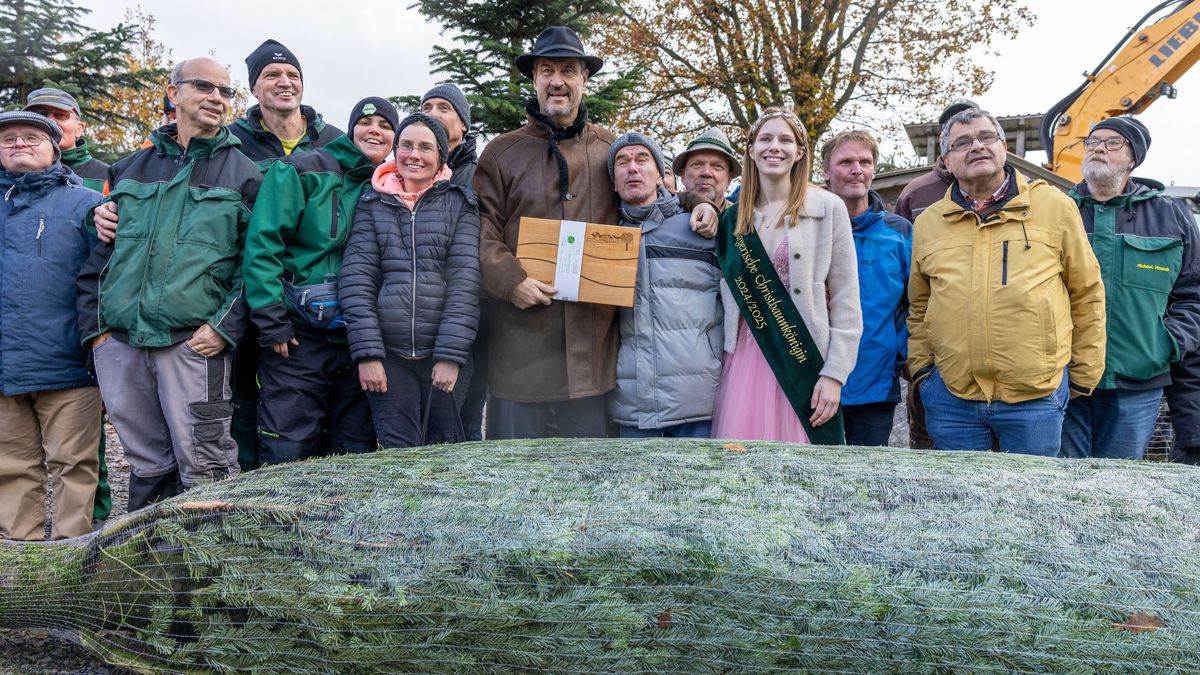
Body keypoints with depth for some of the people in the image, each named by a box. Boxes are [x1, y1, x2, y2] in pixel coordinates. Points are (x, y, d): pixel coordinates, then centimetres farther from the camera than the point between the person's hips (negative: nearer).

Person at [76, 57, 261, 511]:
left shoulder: (243, 175, 6)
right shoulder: (131, 168, 17)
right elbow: (98, 252, 18)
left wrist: (227, 328, -12)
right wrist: (94, 325, 8)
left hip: (194, 342, -4)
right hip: (118, 343, 4)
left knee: (203, 467, -6)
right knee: (146, 465, 12)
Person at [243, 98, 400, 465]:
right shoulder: (302, 171, -2)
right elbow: (262, 243, -8)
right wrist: (271, 321, -13)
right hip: (297, 338, -4)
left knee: (358, 457, 9)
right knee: (285, 455, -2)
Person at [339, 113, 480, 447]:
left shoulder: (460, 204, 5)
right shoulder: (374, 204, 9)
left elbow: (465, 281, -4)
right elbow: (356, 279, 1)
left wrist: (451, 355, -12)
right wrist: (367, 353, -9)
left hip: (443, 357, 0)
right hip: (387, 356, 0)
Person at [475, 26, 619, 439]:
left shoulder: (609, 149, 13)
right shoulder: (503, 152, 8)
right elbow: (482, 231, 1)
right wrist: (510, 280, -14)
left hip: (593, 336, 2)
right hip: (521, 338, -1)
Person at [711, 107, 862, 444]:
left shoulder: (828, 208, 1)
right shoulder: (733, 217, 11)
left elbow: (846, 301, -2)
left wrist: (835, 373, -8)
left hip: (804, 362, -3)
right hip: (745, 359, 3)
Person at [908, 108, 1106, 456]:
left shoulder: (1055, 206, 1)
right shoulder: (927, 223, 8)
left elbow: (1087, 295, 6)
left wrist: (1084, 377, 6)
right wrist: (921, 368, 7)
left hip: (1036, 394, -2)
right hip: (951, 396, 2)